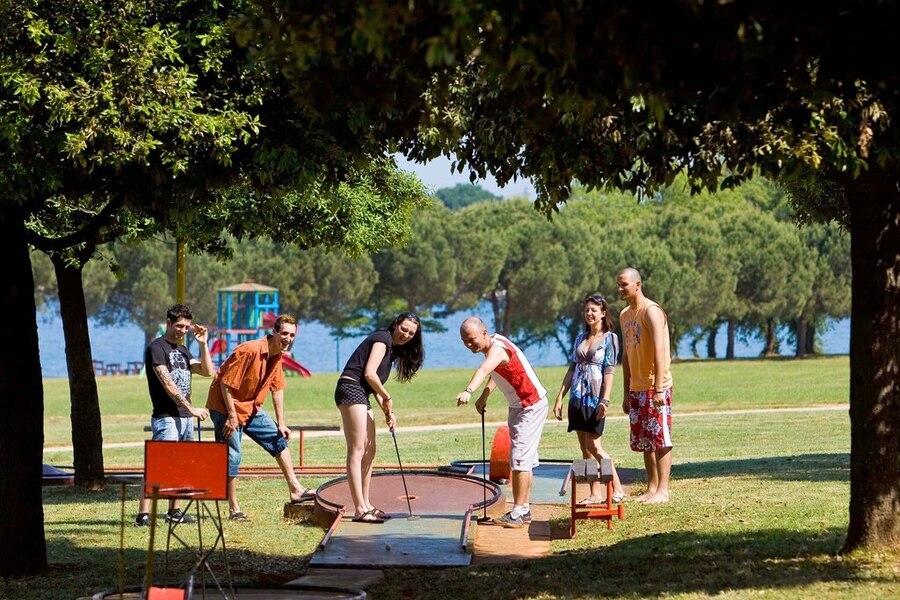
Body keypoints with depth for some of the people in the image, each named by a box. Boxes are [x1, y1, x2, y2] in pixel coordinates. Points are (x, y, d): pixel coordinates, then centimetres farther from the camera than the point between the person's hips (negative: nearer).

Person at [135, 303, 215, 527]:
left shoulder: (182, 350, 18)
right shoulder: (157, 347, -7)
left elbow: (207, 371, 14)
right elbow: (167, 384, -16)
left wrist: (203, 344, 5)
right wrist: (191, 408, -20)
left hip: (185, 417, 8)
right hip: (166, 418, -8)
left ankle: (174, 512, 20)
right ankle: (143, 515, -18)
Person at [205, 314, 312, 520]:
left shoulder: (277, 355, 1)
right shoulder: (250, 350, -26)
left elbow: (277, 389, 8)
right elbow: (226, 383, -25)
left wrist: (281, 424, 7)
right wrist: (232, 416, -23)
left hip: (251, 408, 9)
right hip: (225, 406, -9)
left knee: (279, 438, 8)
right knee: (232, 455, -7)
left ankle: (295, 490, 12)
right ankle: (234, 510, 0)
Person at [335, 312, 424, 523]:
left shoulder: (393, 349, 23)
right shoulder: (383, 338, -6)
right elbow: (369, 373, -14)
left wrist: (386, 411, 6)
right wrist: (387, 399, -4)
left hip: (362, 395, 11)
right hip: (351, 389, -11)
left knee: (369, 452, 13)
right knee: (357, 451, -14)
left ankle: (365, 505, 19)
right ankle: (360, 510, -18)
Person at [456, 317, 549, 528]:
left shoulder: (498, 349, -28)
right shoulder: (492, 345, 2)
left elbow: (484, 370, -50)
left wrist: (469, 391, -67)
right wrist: (484, 395, 9)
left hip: (531, 406, -10)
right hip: (518, 406, 10)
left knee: (520, 459, -14)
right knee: (523, 458, 14)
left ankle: (518, 514, -16)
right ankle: (524, 510, 20)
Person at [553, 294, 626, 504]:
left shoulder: (610, 338, -1)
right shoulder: (580, 339, 15)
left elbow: (609, 371, -9)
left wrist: (605, 400, -17)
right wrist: (560, 397, 11)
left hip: (595, 398, -6)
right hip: (578, 397, 6)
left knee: (593, 446, -12)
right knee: (585, 448, 4)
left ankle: (617, 489, -6)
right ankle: (595, 494, 6)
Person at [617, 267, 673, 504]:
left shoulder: (651, 311, -11)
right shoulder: (624, 315, 15)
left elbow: (659, 350, -20)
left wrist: (658, 388, -26)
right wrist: (627, 393, 17)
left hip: (655, 387, -8)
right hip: (636, 388, 8)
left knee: (660, 438, -6)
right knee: (644, 440, 10)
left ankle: (663, 490, -4)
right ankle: (651, 487, 15)